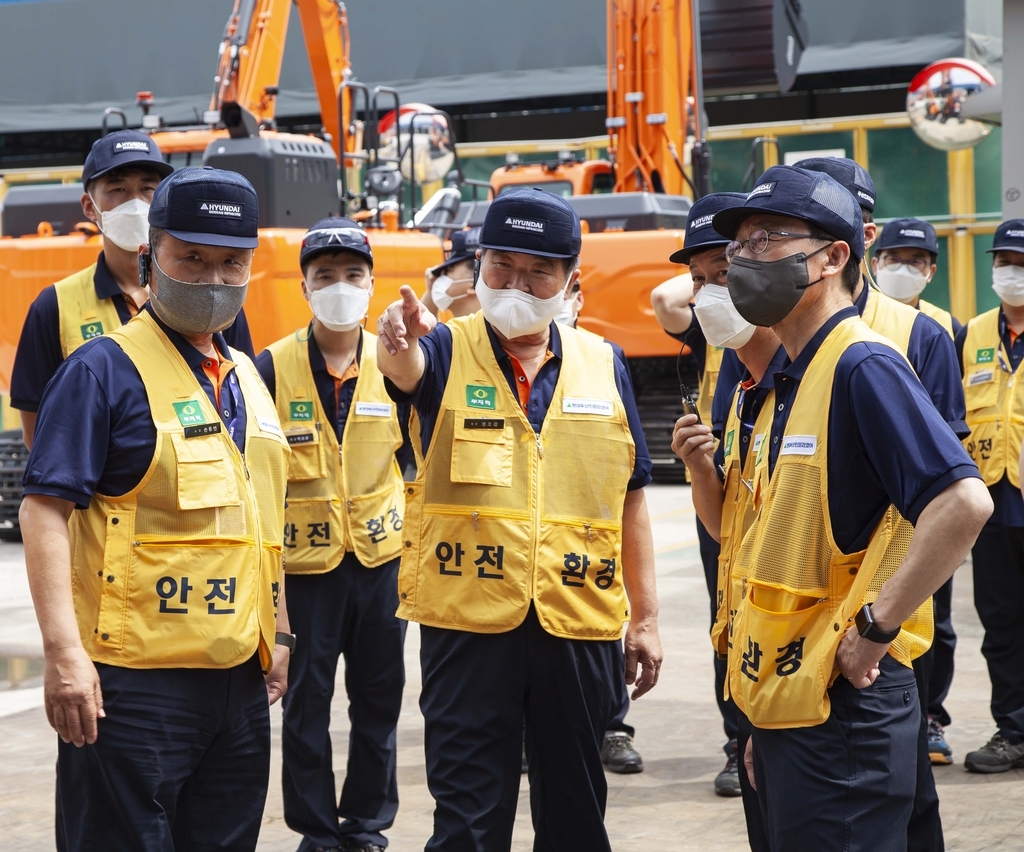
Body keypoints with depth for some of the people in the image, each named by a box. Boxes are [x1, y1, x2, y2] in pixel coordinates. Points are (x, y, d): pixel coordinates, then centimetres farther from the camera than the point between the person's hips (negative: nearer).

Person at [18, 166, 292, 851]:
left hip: (239, 678, 7)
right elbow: (45, 509, -14)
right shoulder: (105, 369, -7)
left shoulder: (247, 379, 16)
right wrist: (64, 651, -22)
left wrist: (278, 634, 21)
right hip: (133, 680, -7)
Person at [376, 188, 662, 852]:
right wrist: (399, 341, -50)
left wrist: (646, 617, 8)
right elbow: (405, 369, -25)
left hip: (579, 623, 3)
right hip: (468, 621, -2)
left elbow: (629, 498, 10)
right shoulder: (447, 350, 0)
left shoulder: (601, 364, 7)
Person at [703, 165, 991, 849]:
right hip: (791, 706, 10)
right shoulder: (795, 381, 15)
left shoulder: (863, 367, -15)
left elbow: (965, 502, -27)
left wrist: (876, 625, -21)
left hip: (841, 709, -9)